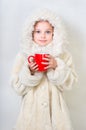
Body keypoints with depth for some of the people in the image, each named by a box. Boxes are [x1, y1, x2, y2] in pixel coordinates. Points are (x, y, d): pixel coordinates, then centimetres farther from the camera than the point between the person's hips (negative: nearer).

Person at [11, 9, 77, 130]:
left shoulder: (63, 54, -2)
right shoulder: (23, 55, -4)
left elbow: (69, 82, -5)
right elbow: (17, 87, -4)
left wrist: (57, 66, -19)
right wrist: (29, 72, -20)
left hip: (54, 106, 1)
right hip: (32, 107, 0)